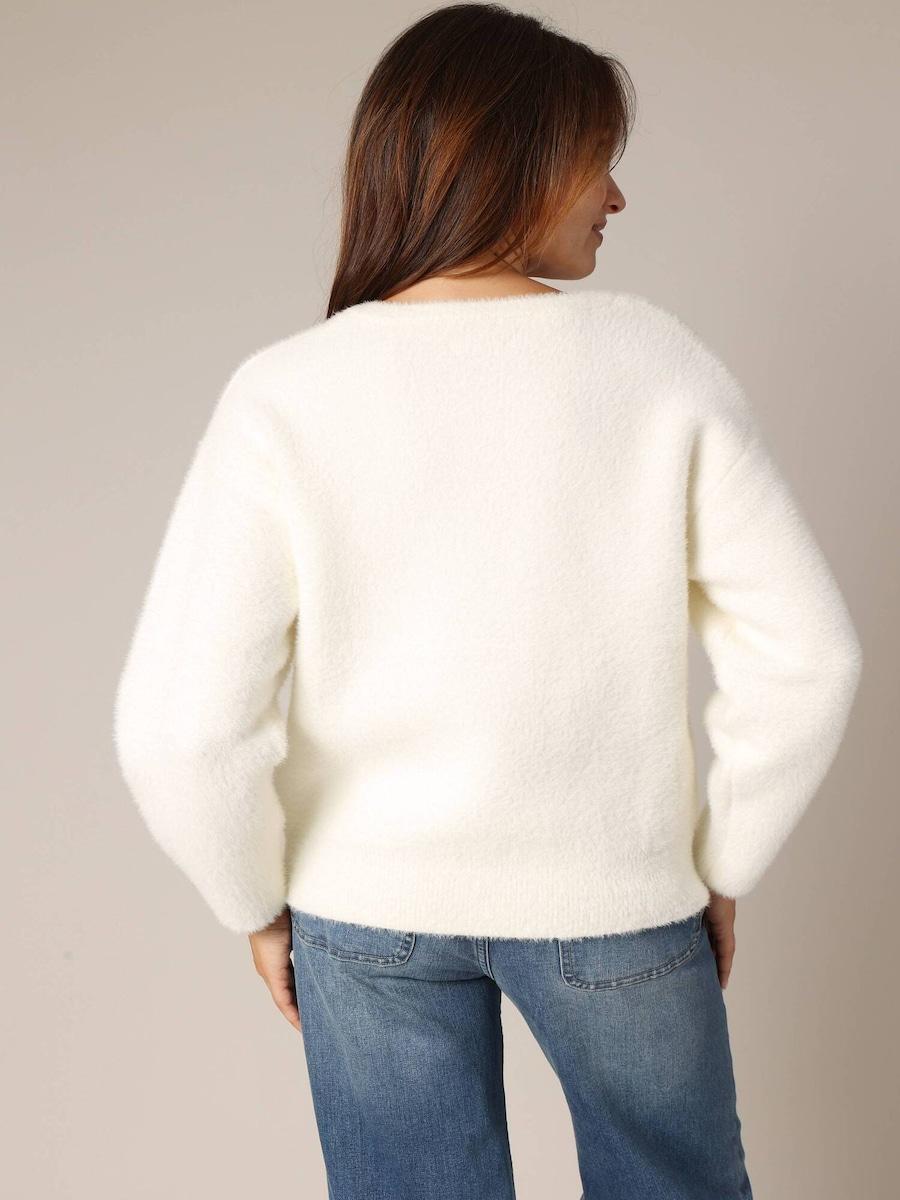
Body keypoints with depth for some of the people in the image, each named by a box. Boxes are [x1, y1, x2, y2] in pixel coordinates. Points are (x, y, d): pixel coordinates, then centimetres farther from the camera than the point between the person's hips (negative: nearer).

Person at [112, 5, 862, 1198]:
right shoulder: (657, 361, -13)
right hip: (614, 898, 0)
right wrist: (724, 866, 2)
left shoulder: (284, 396, -15)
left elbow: (179, 727, -19)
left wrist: (258, 904, -1)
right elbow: (807, 655, -13)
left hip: (370, 907, 1)